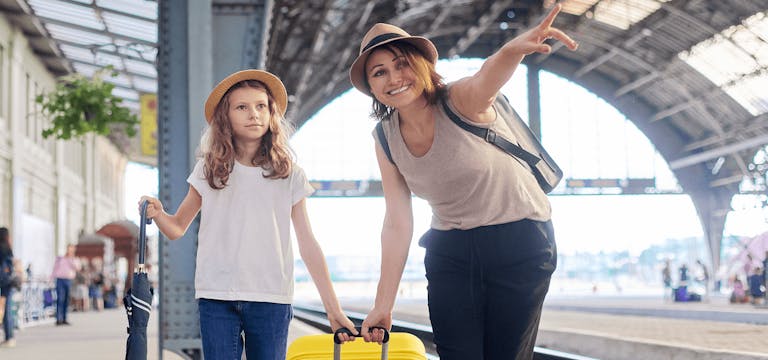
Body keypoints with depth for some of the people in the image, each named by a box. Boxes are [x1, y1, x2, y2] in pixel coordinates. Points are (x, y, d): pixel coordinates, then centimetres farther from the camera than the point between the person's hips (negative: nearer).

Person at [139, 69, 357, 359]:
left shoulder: (289, 176, 6)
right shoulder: (209, 170, 7)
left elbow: (308, 245, 6)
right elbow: (178, 227, 12)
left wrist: (333, 308, 3)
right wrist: (158, 214, -11)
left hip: (271, 299, 0)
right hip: (216, 297, 0)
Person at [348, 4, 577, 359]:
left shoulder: (459, 101, -21)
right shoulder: (386, 139, -6)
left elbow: (488, 76, -45)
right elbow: (397, 223, -3)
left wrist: (515, 49, -69)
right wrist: (383, 304, -4)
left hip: (520, 243, -3)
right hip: (450, 252, 4)